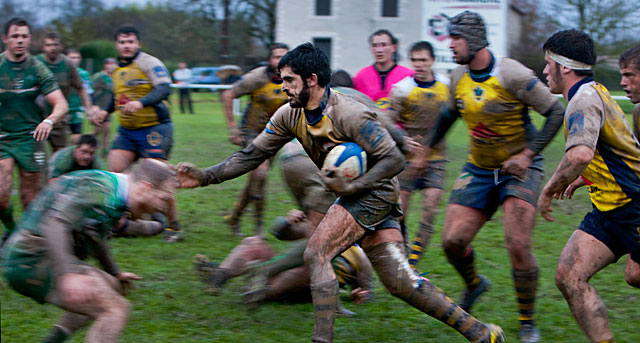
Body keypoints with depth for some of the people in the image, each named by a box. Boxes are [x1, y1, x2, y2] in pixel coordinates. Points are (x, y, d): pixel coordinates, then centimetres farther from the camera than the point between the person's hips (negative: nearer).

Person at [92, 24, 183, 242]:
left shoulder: (149, 63, -10)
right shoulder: (118, 69, 14)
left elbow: (165, 89, -25)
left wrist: (140, 103, -39)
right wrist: (106, 111, 18)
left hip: (154, 128, -7)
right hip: (126, 131, 7)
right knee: (114, 173, -4)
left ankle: (174, 227, 2)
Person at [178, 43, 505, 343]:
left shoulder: (349, 114, -22)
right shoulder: (290, 115, 1)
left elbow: (394, 159, -20)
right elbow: (252, 154, 4)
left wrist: (352, 186, -27)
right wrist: (206, 176, -4)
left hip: (373, 194, -8)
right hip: (356, 195, 8)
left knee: (315, 254, -18)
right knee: (400, 281, 4)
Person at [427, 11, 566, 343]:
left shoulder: (511, 75, -19)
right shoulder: (458, 77, 0)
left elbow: (555, 112, -14)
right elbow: (450, 113, 21)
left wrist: (528, 154, -18)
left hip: (518, 169, -5)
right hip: (478, 169, 5)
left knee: (518, 245, -17)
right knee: (452, 240, -4)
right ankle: (473, 284, 31)